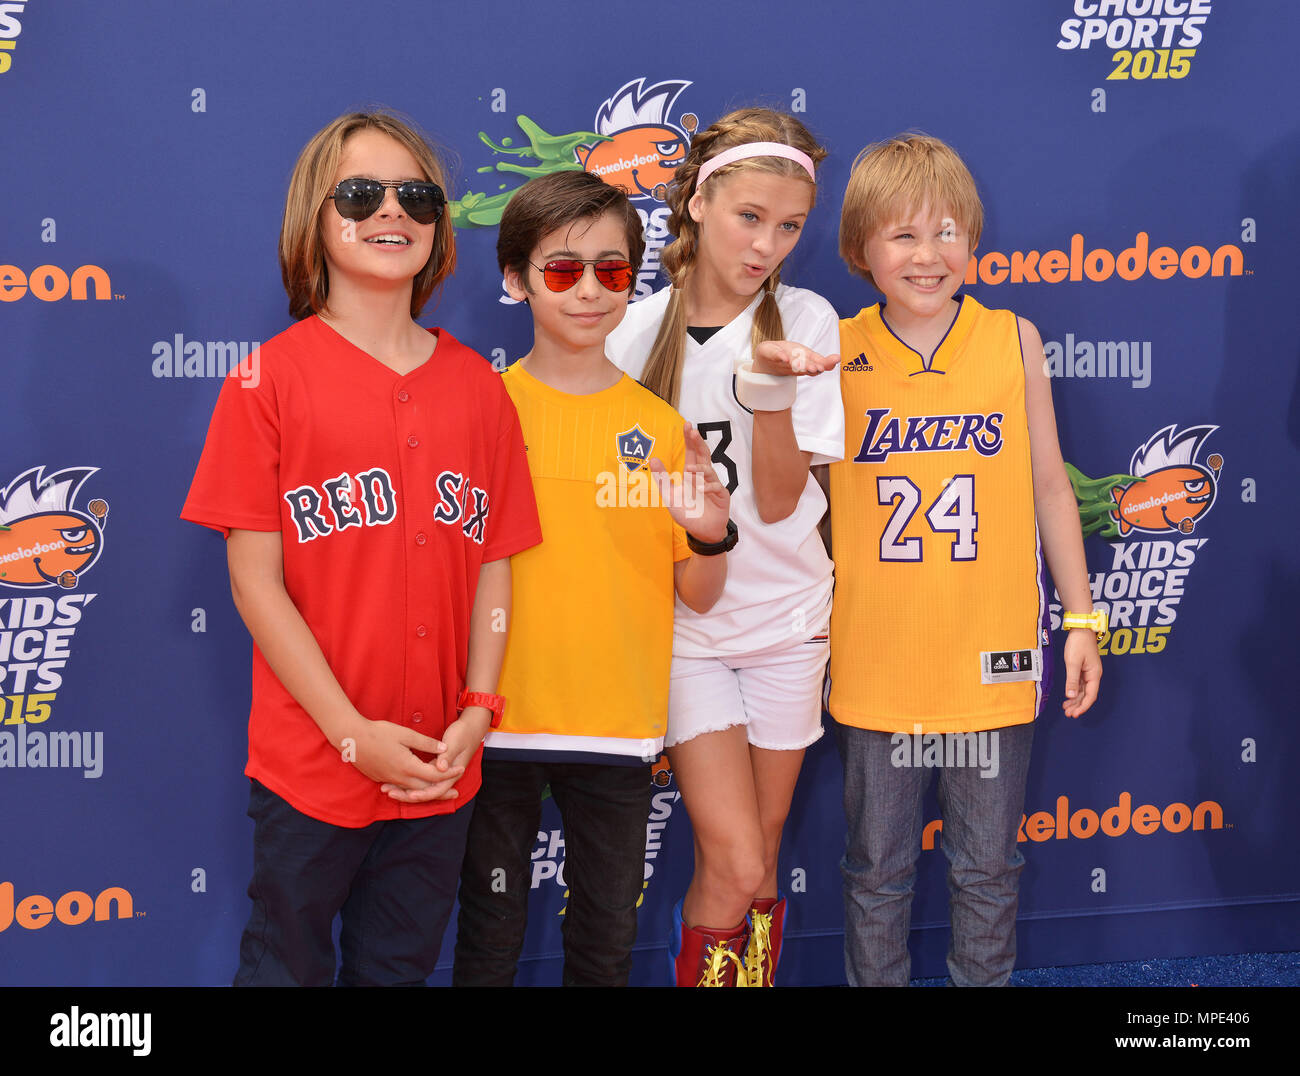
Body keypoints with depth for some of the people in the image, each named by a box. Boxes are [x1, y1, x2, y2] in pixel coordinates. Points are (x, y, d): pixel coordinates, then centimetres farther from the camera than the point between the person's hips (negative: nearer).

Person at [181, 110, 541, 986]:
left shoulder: (476, 385, 5)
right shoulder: (274, 376, -6)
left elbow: (493, 565, 7)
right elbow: (256, 582, -9)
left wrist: (477, 710, -6)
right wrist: (355, 734, -13)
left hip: (441, 773, 3)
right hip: (310, 765, -3)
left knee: (399, 967, 16)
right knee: (288, 964, 11)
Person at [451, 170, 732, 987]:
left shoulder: (661, 427, 3)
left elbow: (698, 595, 5)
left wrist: (709, 537, -14)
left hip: (619, 727, 2)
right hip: (501, 717, -2)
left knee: (609, 936, 12)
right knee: (491, 930, 8)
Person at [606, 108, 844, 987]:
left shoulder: (804, 323, -5)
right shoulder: (639, 331, -5)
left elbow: (779, 503, -11)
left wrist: (770, 391, -24)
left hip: (785, 612, 1)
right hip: (684, 617, -1)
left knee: (758, 867, 9)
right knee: (733, 868, -9)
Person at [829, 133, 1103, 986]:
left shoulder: (1013, 339, -1)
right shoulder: (836, 354, -3)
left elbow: (1047, 482, 5)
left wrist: (1081, 619, 6)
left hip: (994, 659, 1)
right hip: (877, 659, 0)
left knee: (989, 866, 13)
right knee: (878, 867, 12)